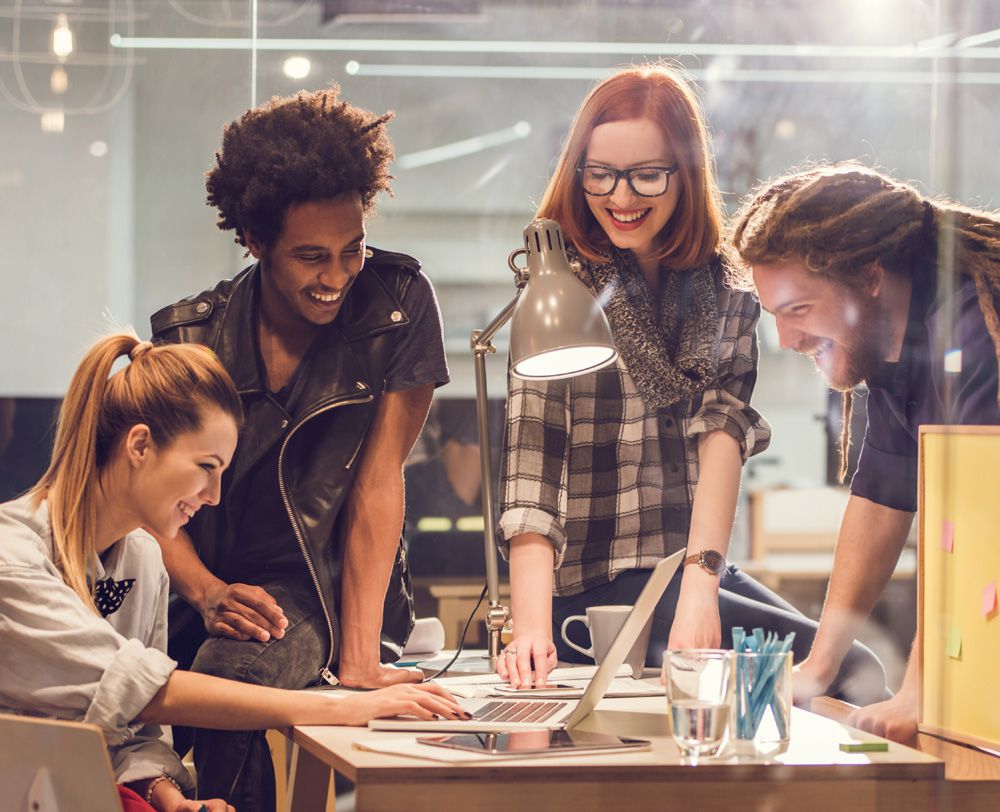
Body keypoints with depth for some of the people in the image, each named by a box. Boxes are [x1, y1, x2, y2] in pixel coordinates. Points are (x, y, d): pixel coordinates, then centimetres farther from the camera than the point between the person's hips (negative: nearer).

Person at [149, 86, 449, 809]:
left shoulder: (399, 303, -6)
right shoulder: (187, 336, -1)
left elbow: (378, 481, -10)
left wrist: (358, 659, -17)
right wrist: (206, 591, -21)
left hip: (326, 591, -3)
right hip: (214, 589, 3)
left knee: (231, 670, -34)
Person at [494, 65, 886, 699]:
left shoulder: (725, 292, 8)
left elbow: (724, 431, -5)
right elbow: (531, 465, -14)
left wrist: (700, 586, -21)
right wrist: (532, 628, -27)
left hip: (703, 573, 5)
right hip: (597, 594, -5)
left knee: (862, 674, -15)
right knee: (848, 672, -18)